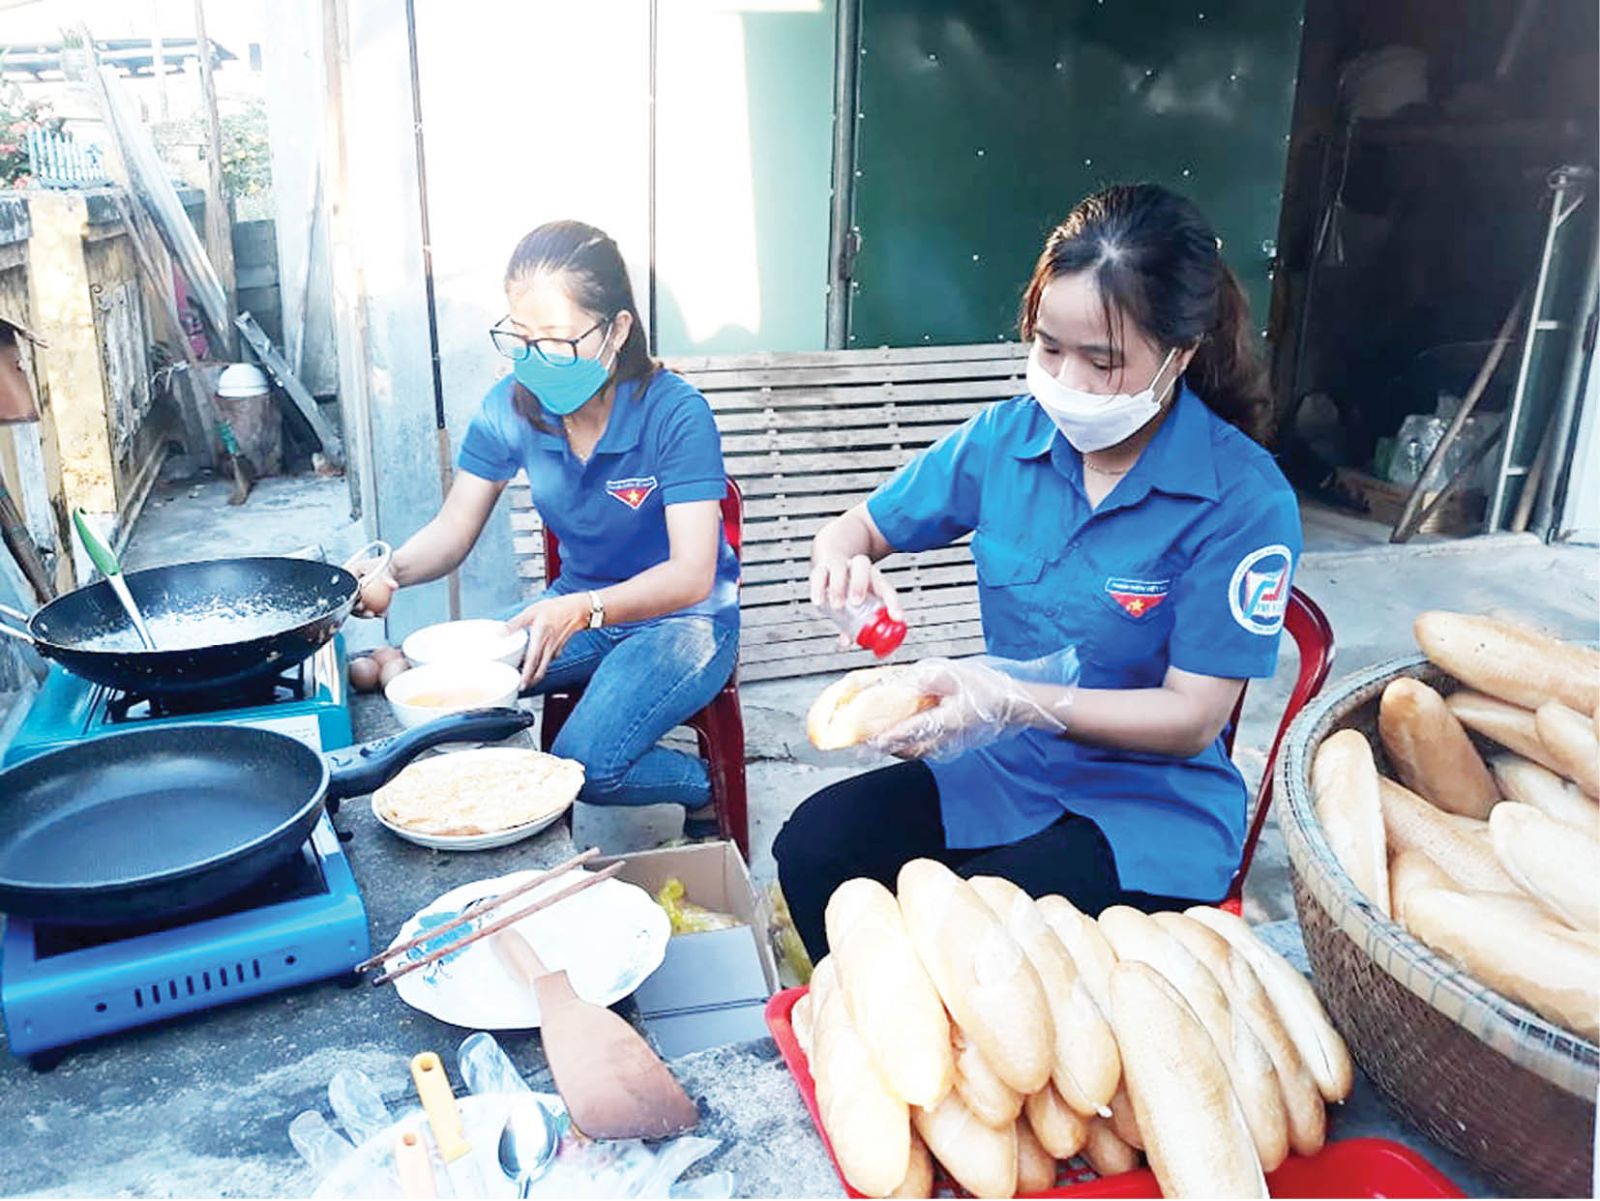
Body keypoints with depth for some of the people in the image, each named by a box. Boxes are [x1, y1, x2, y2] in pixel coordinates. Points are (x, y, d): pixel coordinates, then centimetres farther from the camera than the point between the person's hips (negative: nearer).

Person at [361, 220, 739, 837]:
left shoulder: (676, 414, -23)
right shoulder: (511, 406, -9)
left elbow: (692, 574, -28)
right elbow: (452, 532, -4)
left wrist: (584, 610, -44)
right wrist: (391, 571, -27)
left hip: (685, 618, -3)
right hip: (576, 607, 4)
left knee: (583, 763, -24)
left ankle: (704, 789, 4)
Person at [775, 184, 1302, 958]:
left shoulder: (1245, 500, -16)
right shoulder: (1005, 438, -4)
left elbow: (1192, 718, -16)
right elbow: (859, 528, 7)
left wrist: (1014, 701, -31)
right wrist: (841, 562, -18)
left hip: (1152, 803, -4)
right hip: (1002, 771, 4)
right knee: (811, 846, -18)